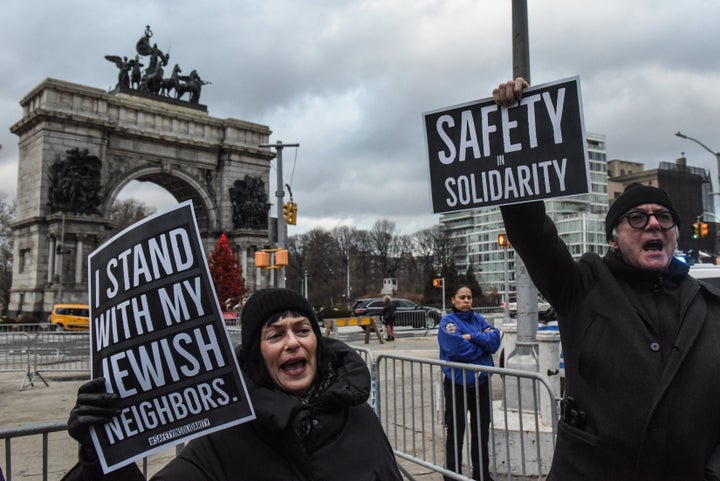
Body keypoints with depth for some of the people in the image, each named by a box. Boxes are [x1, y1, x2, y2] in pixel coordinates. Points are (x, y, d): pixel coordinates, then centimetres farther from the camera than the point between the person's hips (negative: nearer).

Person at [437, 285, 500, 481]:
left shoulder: (478, 319, 7)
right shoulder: (448, 321, -10)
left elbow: (495, 338, -8)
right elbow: (458, 349, -23)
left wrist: (472, 337, -19)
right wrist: (483, 343, -10)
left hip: (480, 382, 6)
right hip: (457, 383, -5)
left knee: (482, 430, 16)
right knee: (455, 432, 6)